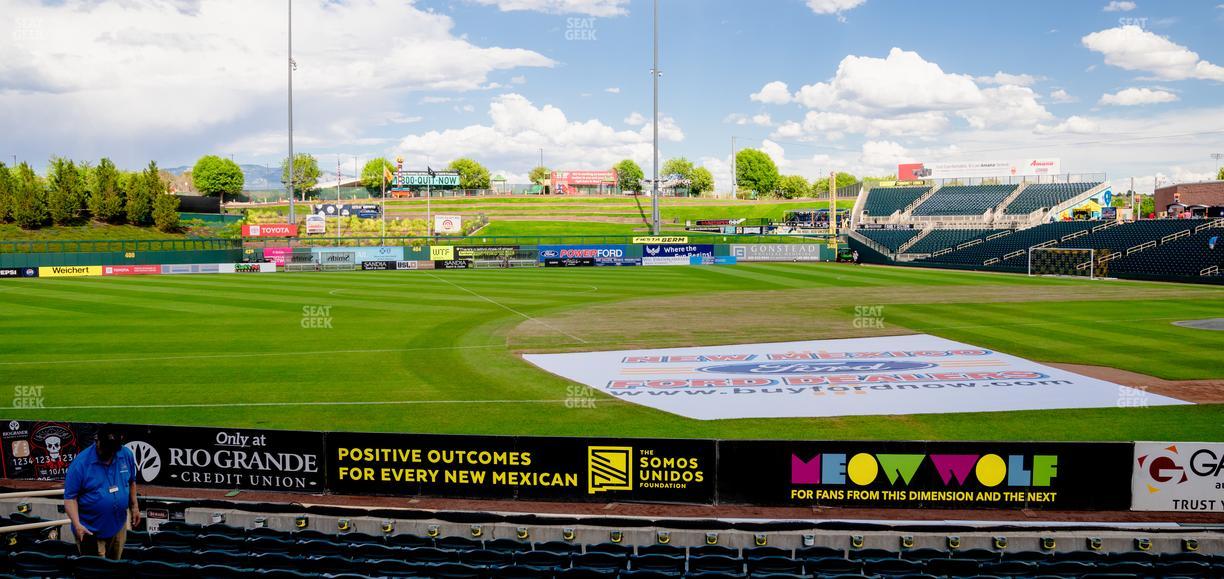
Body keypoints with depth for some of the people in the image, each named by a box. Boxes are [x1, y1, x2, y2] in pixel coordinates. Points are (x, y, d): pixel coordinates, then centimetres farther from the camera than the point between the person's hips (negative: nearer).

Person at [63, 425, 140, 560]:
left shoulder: (126, 454, -5)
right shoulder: (81, 463, -18)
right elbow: (70, 497, -16)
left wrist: (134, 507, 11)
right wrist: (77, 525, -25)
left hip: (118, 527, 4)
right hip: (90, 531, -4)